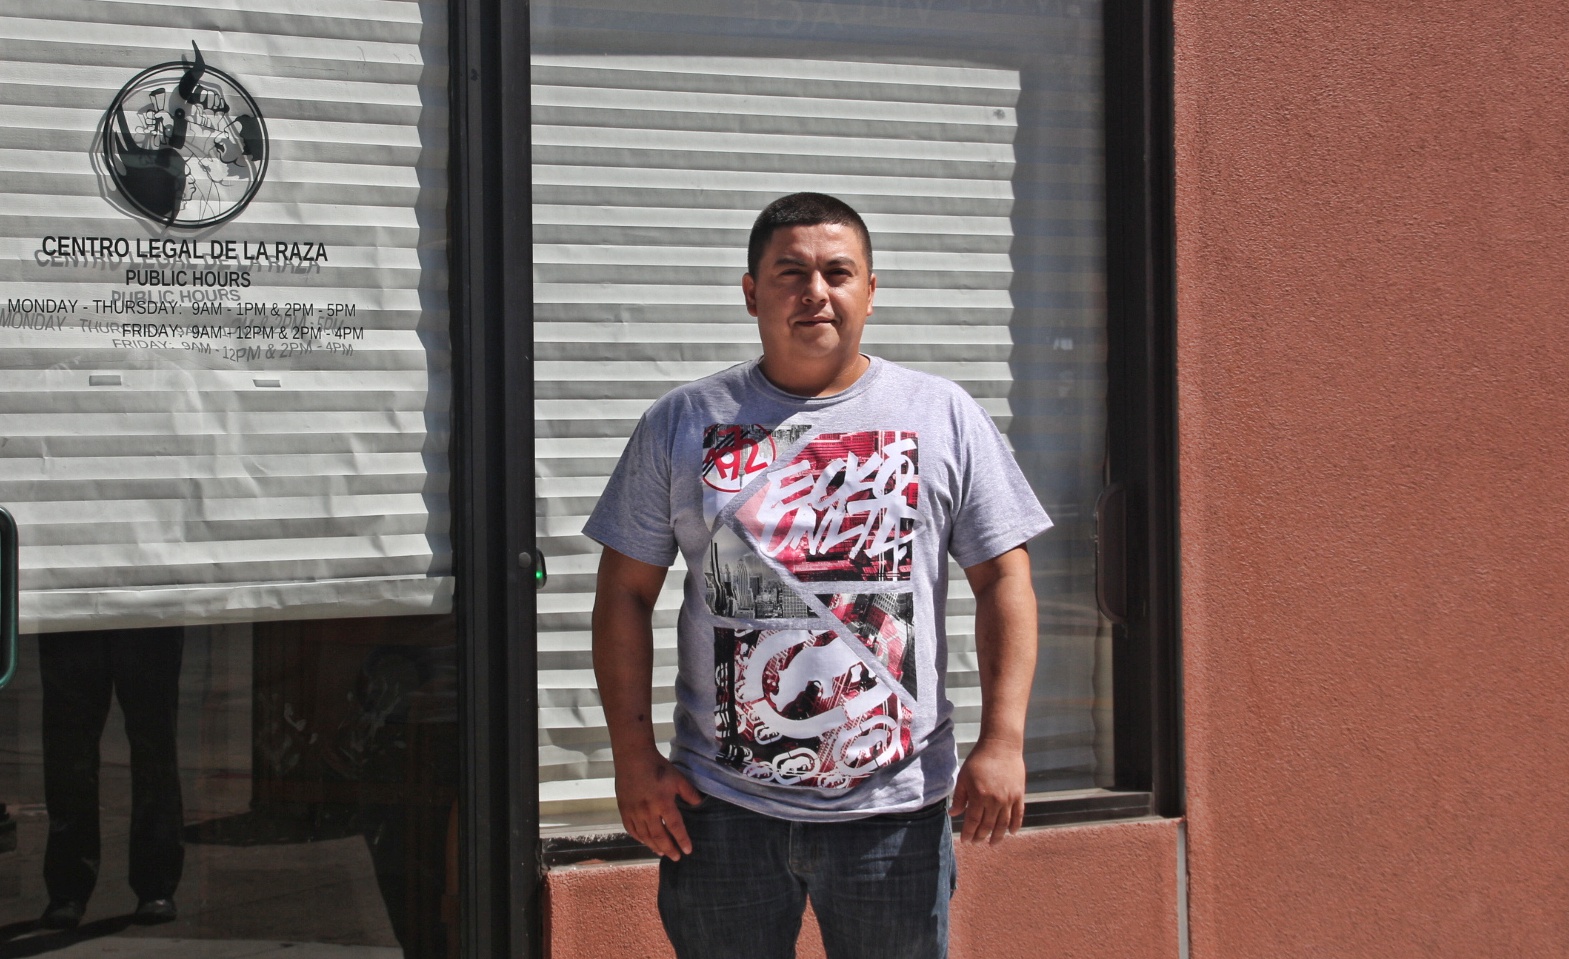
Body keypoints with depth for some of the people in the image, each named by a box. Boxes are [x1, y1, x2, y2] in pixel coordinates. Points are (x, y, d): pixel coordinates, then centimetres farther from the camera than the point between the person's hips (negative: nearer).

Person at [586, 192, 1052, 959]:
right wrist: (634, 758, -2)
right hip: (722, 807, 1)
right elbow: (625, 595, 6)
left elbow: (1003, 580, 3)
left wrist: (1003, 742, -7)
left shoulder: (943, 416, 5)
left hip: (895, 803, 0)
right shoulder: (684, 423, 6)